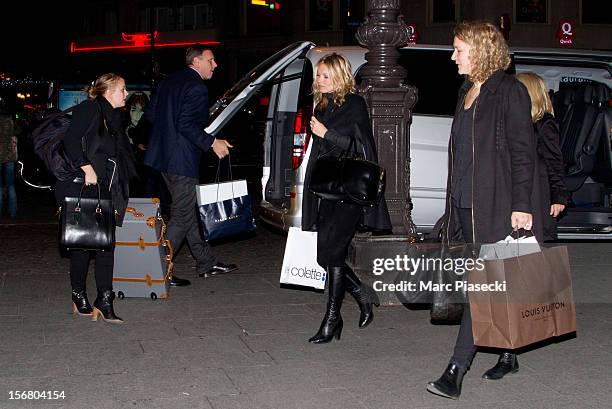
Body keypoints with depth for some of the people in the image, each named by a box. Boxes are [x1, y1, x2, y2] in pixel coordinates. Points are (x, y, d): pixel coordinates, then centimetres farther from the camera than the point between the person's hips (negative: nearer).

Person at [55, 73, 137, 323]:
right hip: (83, 188, -7)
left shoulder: (113, 118, 22)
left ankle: (104, 300, 0)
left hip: (105, 190, 7)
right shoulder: (89, 109, -3)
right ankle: (79, 297, 11)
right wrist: (87, 168, -22)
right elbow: (71, 140, -15)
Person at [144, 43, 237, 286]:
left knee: (187, 211, 16)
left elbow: (150, 114, 14)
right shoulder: (197, 88, -16)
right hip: (182, 161, -10)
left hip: (163, 156, 10)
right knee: (182, 216, -1)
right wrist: (212, 143, -17)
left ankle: (206, 263, 26)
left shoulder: (169, 82, 12)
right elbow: (186, 124, -24)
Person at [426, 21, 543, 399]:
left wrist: (521, 205, -18)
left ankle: (456, 371, -14)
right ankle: (507, 354, 27)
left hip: (496, 207, -9)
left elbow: (522, 151, -13)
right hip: (465, 204, 9)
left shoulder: (509, 91, -9)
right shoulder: (468, 93, 17)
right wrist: (454, 204, 19)